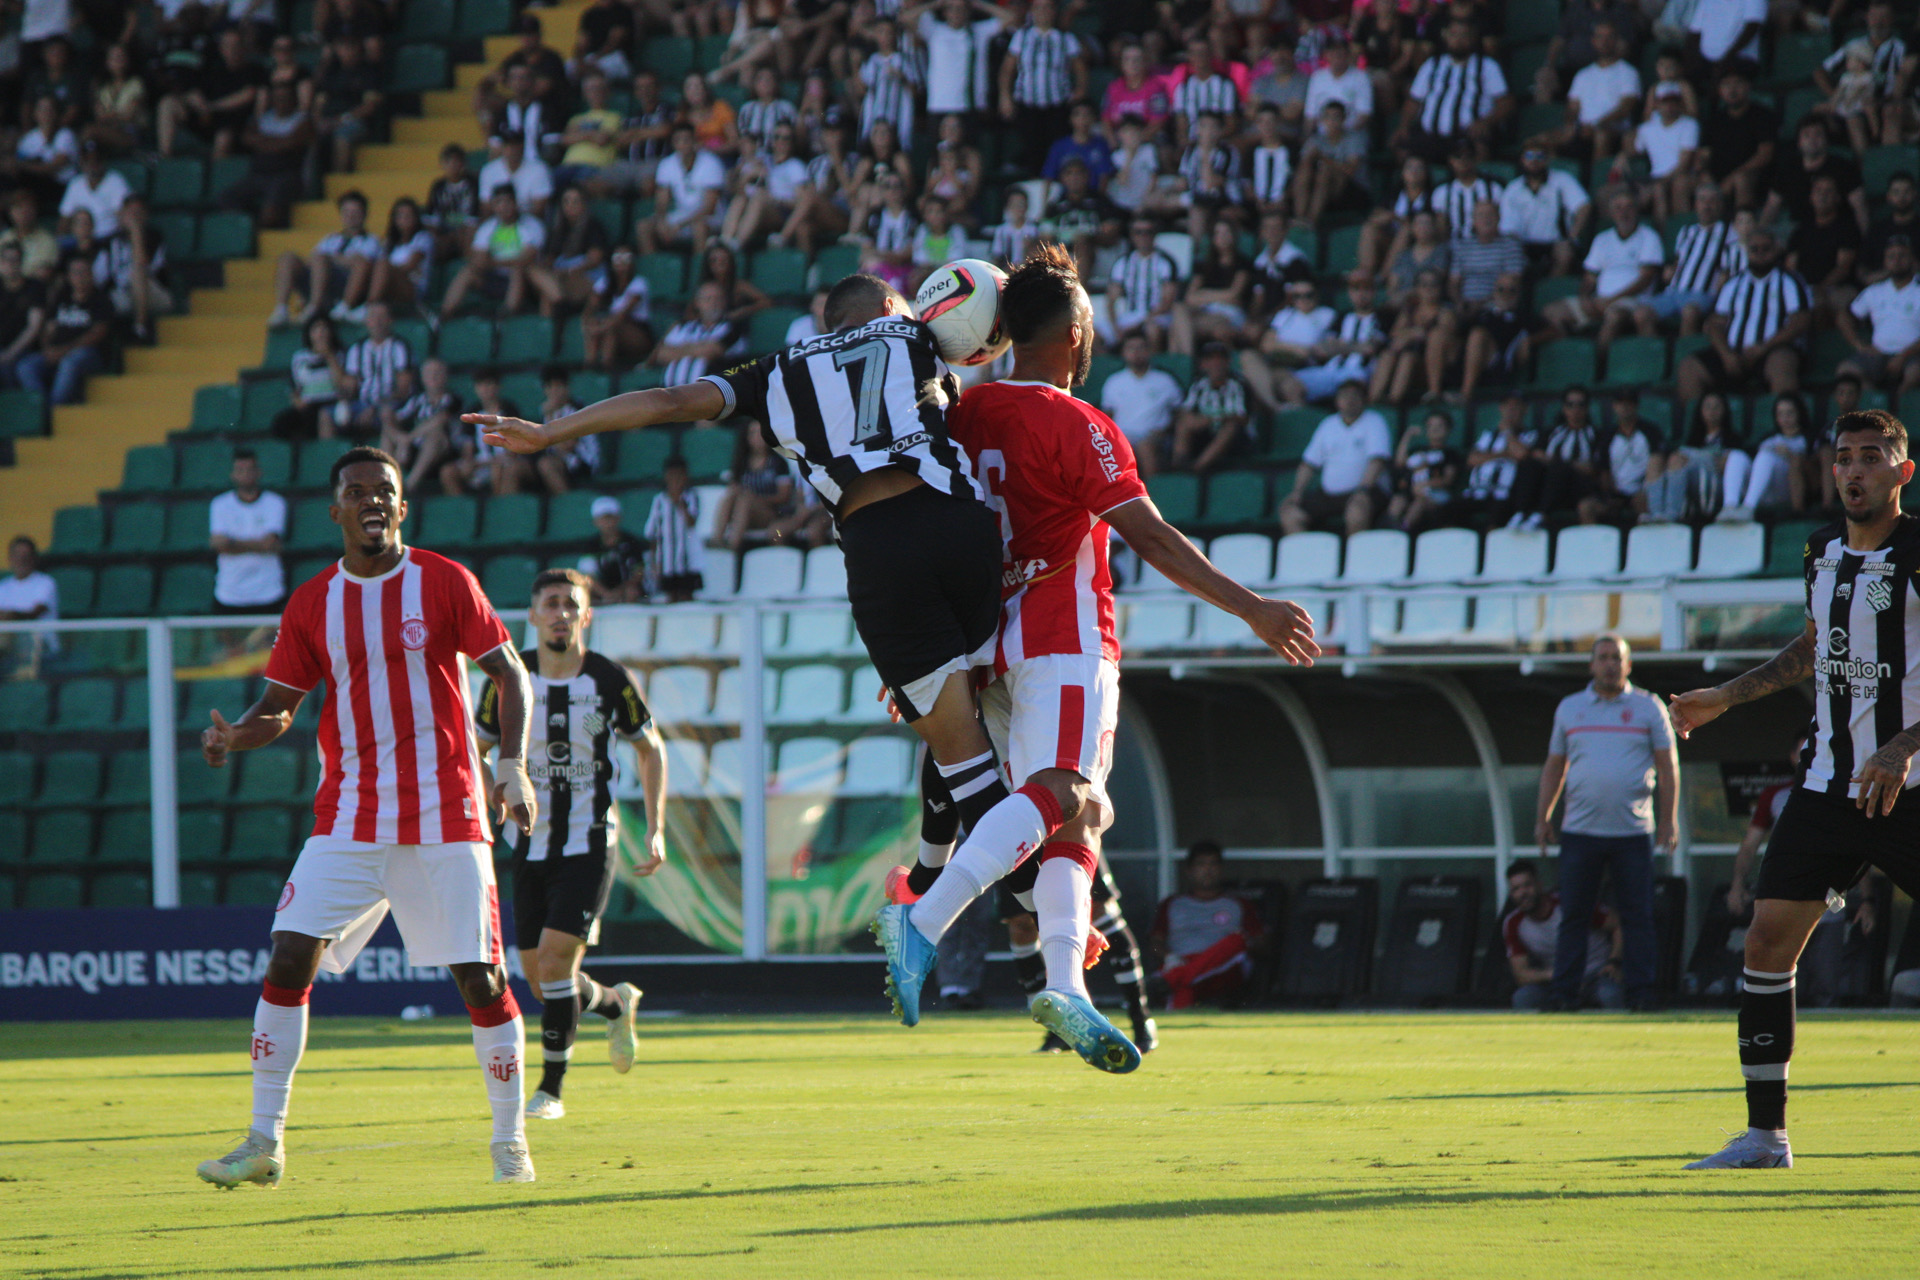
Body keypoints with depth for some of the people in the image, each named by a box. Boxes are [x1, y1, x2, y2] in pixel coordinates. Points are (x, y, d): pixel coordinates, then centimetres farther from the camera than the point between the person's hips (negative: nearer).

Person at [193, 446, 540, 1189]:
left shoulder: (444, 583, -1)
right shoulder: (312, 605, 6)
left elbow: (509, 675, 2)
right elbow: (279, 707, 11)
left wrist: (513, 766, -11)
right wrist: (233, 736, -11)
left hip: (445, 816, -2)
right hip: (348, 818, 2)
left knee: (480, 976, -4)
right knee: (289, 959, -9)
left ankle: (510, 1142, 12)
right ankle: (264, 1143, -3)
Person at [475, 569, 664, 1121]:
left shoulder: (612, 680, -7)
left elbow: (650, 748, 8)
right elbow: (476, 749, 8)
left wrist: (655, 830, 1)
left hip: (590, 842, -3)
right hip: (532, 844, 3)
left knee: (556, 957, -17)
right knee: (537, 975, 6)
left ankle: (551, 1088, -6)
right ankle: (615, 1003, 39)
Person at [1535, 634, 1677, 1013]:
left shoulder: (1649, 708, 6)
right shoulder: (1569, 708, 13)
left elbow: (1667, 767, 5)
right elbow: (1554, 766, 17)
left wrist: (1667, 822, -2)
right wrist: (1543, 816, 10)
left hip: (1633, 831, -2)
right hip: (1580, 830, 2)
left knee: (1638, 917, -2)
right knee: (1573, 916, 0)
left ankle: (1641, 993, 0)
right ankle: (1565, 992, 2)